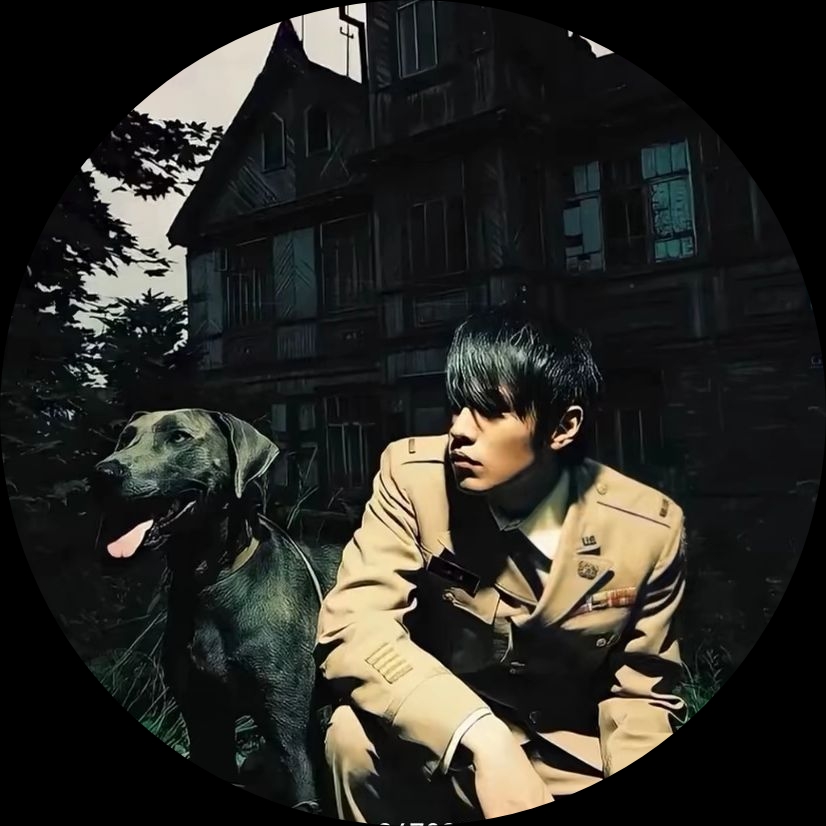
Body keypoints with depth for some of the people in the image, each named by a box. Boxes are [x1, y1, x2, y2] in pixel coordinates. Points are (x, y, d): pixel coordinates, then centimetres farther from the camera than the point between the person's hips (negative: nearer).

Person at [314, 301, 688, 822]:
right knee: (355, 734, -29)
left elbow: (641, 692, -2)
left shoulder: (649, 530, -15)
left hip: (570, 771, 1)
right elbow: (351, 625, -27)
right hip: (441, 750, 0)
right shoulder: (414, 475, -18)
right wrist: (481, 737, -39)